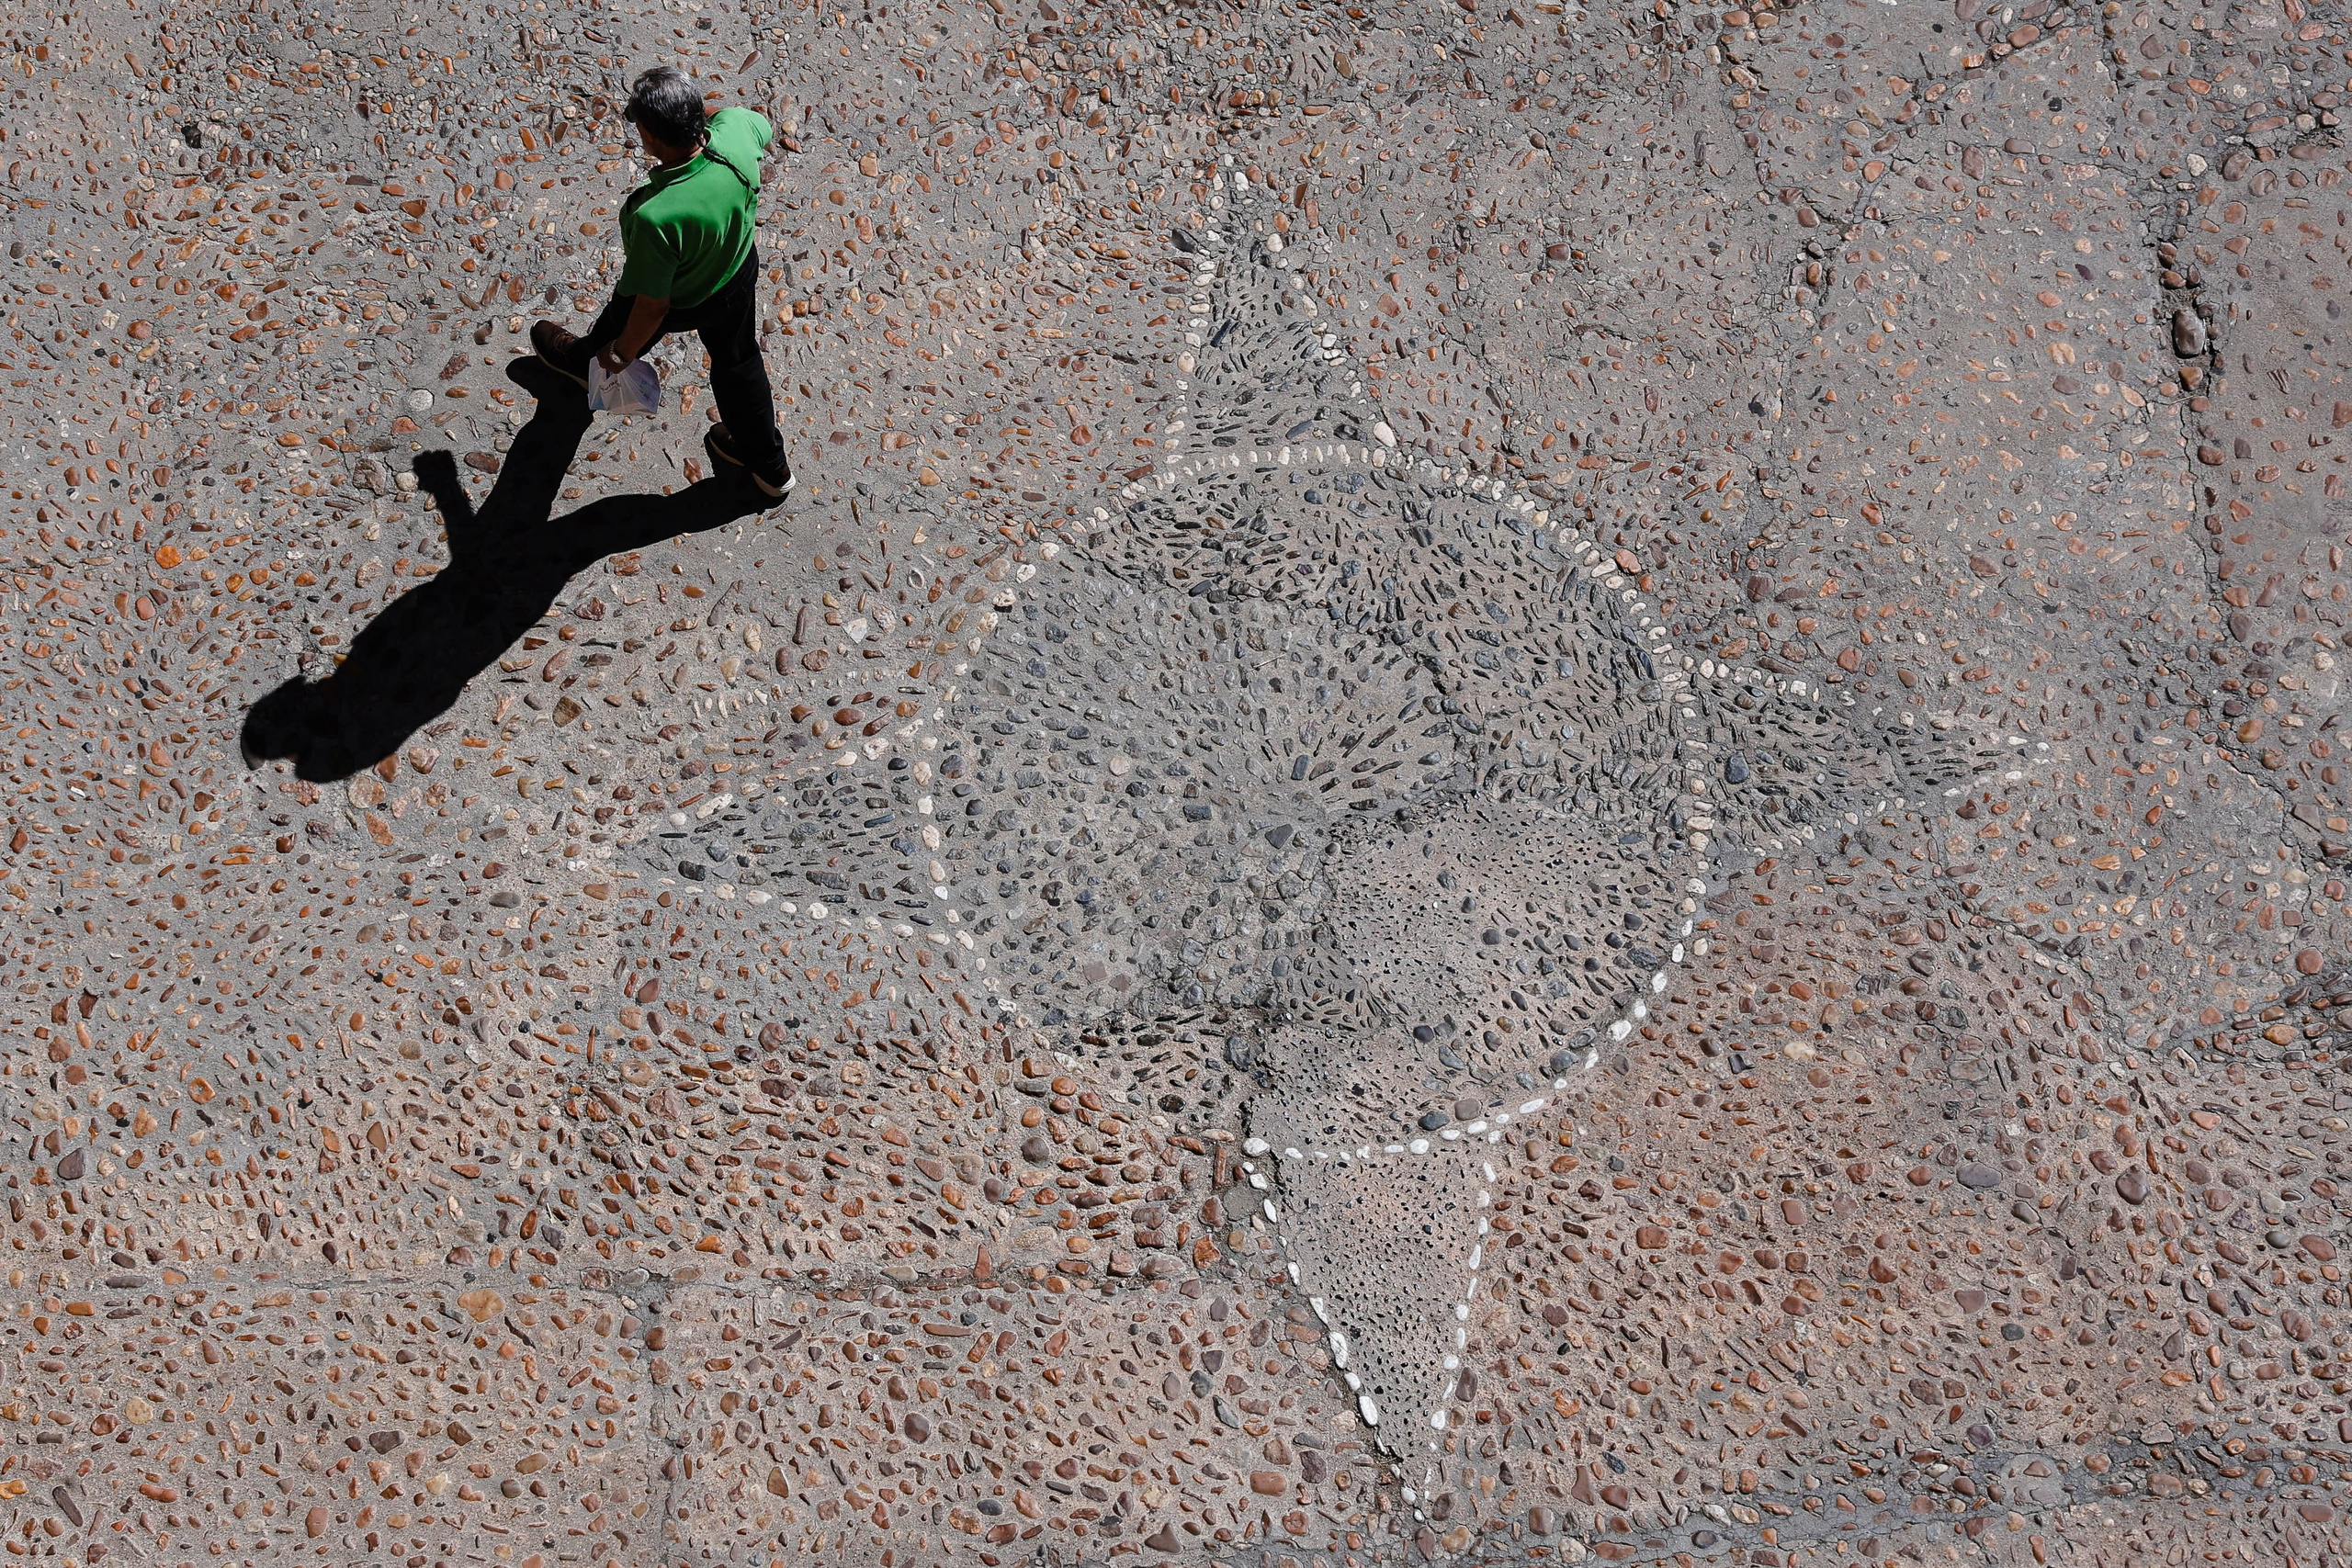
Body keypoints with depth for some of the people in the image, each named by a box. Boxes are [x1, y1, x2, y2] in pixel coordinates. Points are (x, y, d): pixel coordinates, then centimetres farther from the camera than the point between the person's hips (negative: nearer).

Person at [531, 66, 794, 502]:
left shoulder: (656, 217, -47)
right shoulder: (736, 128, -33)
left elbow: (652, 305, -30)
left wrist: (622, 353, -10)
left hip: (679, 301, -4)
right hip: (741, 269, 4)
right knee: (738, 360, 31)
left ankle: (585, 362, 69)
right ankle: (770, 465, 51)